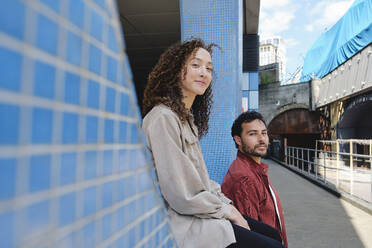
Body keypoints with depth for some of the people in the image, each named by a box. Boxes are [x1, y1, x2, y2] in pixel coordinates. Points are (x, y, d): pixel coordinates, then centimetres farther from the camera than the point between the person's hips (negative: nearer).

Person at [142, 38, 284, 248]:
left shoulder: (188, 118, 13)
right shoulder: (163, 118, -18)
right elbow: (182, 195, -20)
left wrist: (227, 204, 3)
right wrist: (226, 210, -9)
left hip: (201, 212, 9)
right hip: (182, 223, -9)